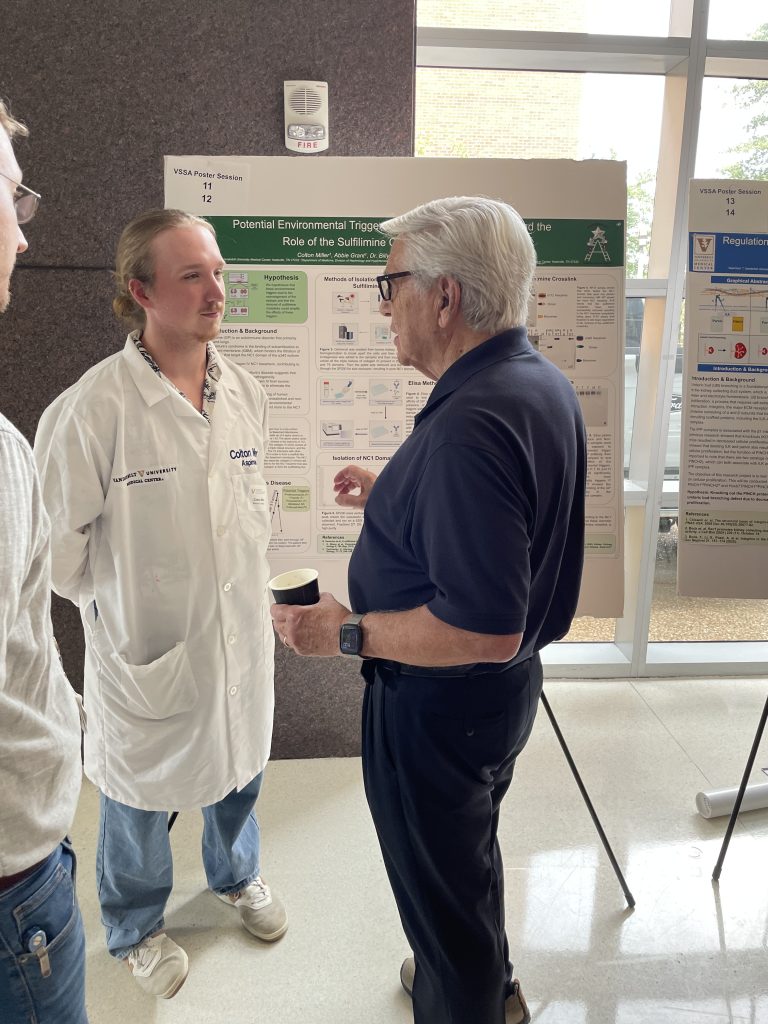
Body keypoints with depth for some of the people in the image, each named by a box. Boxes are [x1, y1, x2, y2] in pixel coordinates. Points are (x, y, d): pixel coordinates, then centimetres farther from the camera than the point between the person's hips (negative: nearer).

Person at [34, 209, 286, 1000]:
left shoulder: (246, 393, -4)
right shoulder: (93, 406, -22)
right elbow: (56, 536, -14)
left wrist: (241, 582, 10)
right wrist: (114, 600, -2)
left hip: (239, 632, 5)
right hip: (146, 644, -4)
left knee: (240, 765, 25)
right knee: (140, 791, 19)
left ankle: (237, 875, 58)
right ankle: (135, 927, 50)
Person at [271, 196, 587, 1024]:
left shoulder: (469, 427, -32)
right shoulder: (542, 381, 0)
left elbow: (484, 632, -33)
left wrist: (346, 633, -23)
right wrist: (397, 494, 11)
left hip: (438, 706, -10)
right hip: (503, 689, 10)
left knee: (442, 889, 16)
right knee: (471, 853, 32)